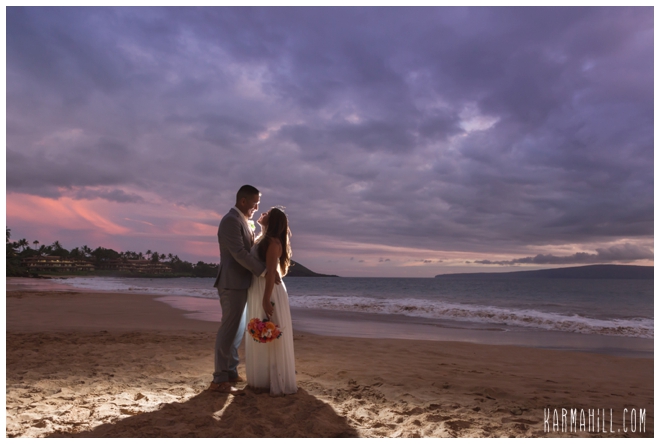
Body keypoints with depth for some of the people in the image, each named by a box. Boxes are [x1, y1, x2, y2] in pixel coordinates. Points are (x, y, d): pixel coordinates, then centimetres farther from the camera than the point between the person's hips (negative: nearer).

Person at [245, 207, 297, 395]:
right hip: (257, 292, 9)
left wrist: (266, 300, -24)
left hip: (269, 292, -9)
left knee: (271, 336, -3)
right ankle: (263, 378, 26)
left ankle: (278, 381, 6)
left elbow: (271, 272, -21)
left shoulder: (273, 242, -15)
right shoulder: (261, 239, 13)